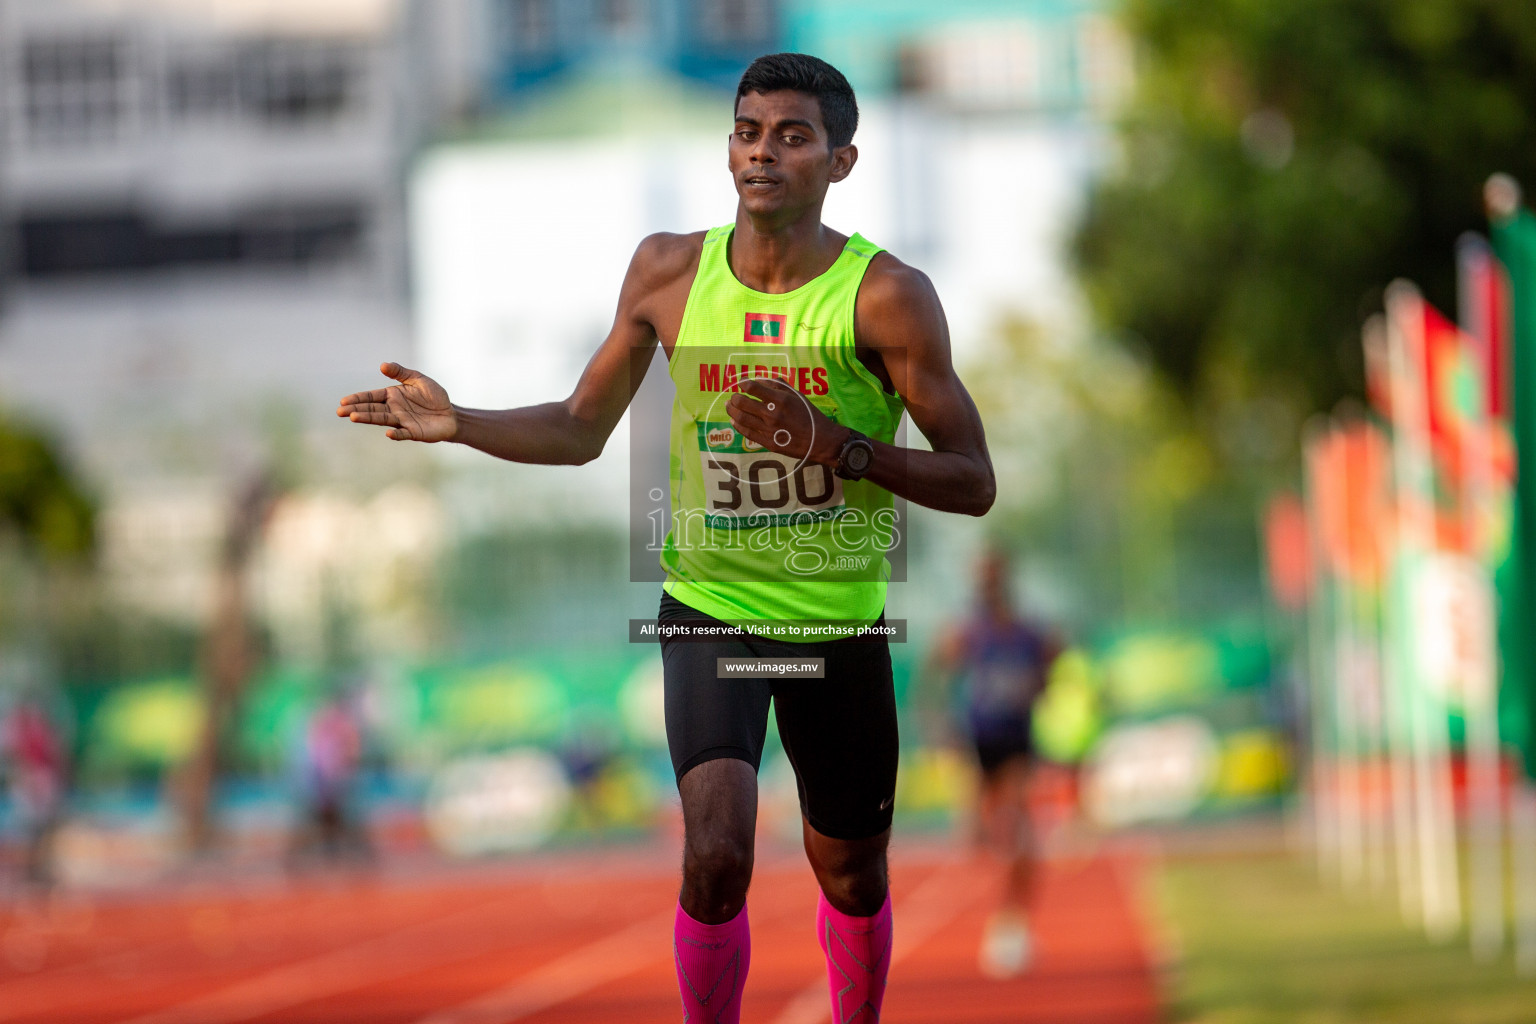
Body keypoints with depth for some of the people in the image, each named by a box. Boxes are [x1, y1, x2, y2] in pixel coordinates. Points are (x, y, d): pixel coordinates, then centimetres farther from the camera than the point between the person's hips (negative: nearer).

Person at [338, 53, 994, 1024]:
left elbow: (973, 482, -12)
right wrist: (459, 425, -6)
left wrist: (840, 447, -26)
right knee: (717, 856, -21)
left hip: (840, 621, 0)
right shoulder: (670, 271, -2)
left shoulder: (887, 295, -12)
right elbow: (579, 431, 10)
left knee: (852, 877, 14)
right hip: (709, 605, 0)